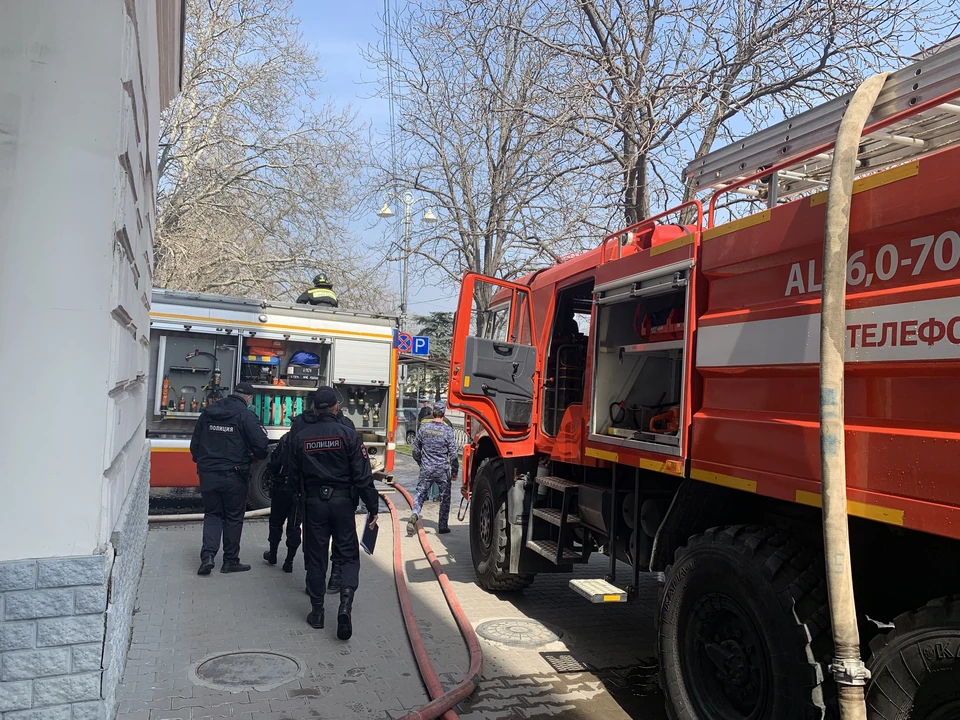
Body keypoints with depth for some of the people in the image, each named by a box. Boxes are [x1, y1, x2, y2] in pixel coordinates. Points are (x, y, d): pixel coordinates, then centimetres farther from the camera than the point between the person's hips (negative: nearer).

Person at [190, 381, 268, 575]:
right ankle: (230, 561, 16)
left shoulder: (207, 413, 8)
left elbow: (194, 444, 13)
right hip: (233, 476, -4)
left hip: (208, 474, 4)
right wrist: (259, 456, 9)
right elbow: (260, 446, -14)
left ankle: (207, 554, -1)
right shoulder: (247, 416, -10)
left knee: (212, 514, 16)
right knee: (233, 517, 9)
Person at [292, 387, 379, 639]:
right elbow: (362, 474, -10)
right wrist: (373, 507, -5)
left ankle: (317, 611, 18)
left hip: (314, 502, 2)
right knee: (348, 554, 6)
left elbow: (295, 474, 10)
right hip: (342, 502, -2)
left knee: (315, 557, 12)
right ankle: (346, 603, -13)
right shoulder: (347, 434, -8)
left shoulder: (301, 437, 2)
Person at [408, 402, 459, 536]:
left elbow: (416, 450, 8)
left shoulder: (423, 428, -1)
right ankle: (442, 526, 18)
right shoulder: (448, 431, -10)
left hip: (426, 469, 2)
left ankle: (414, 515, -15)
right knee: (445, 498, 12)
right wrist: (454, 471, 2)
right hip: (442, 470, -2)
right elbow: (453, 454, -9)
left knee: (420, 494, 10)